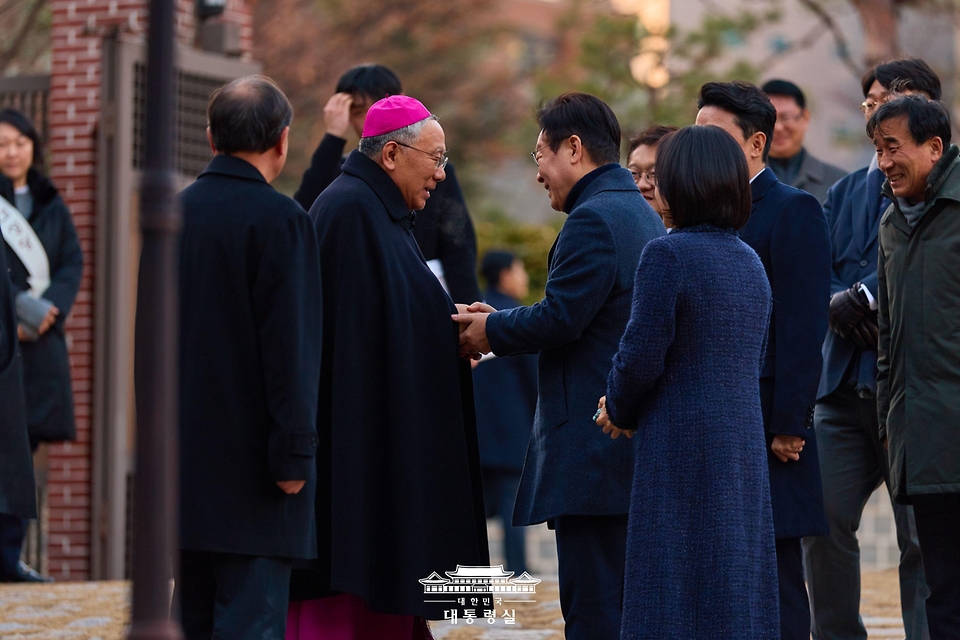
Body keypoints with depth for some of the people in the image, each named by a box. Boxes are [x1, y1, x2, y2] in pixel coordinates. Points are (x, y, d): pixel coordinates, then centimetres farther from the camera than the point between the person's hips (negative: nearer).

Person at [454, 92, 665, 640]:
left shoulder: (593, 219, -13)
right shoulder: (643, 214, 18)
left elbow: (560, 318, -19)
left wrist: (491, 331, -3)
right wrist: (502, 322, 15)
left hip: (593, 446, -10)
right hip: (637, 445, 10)